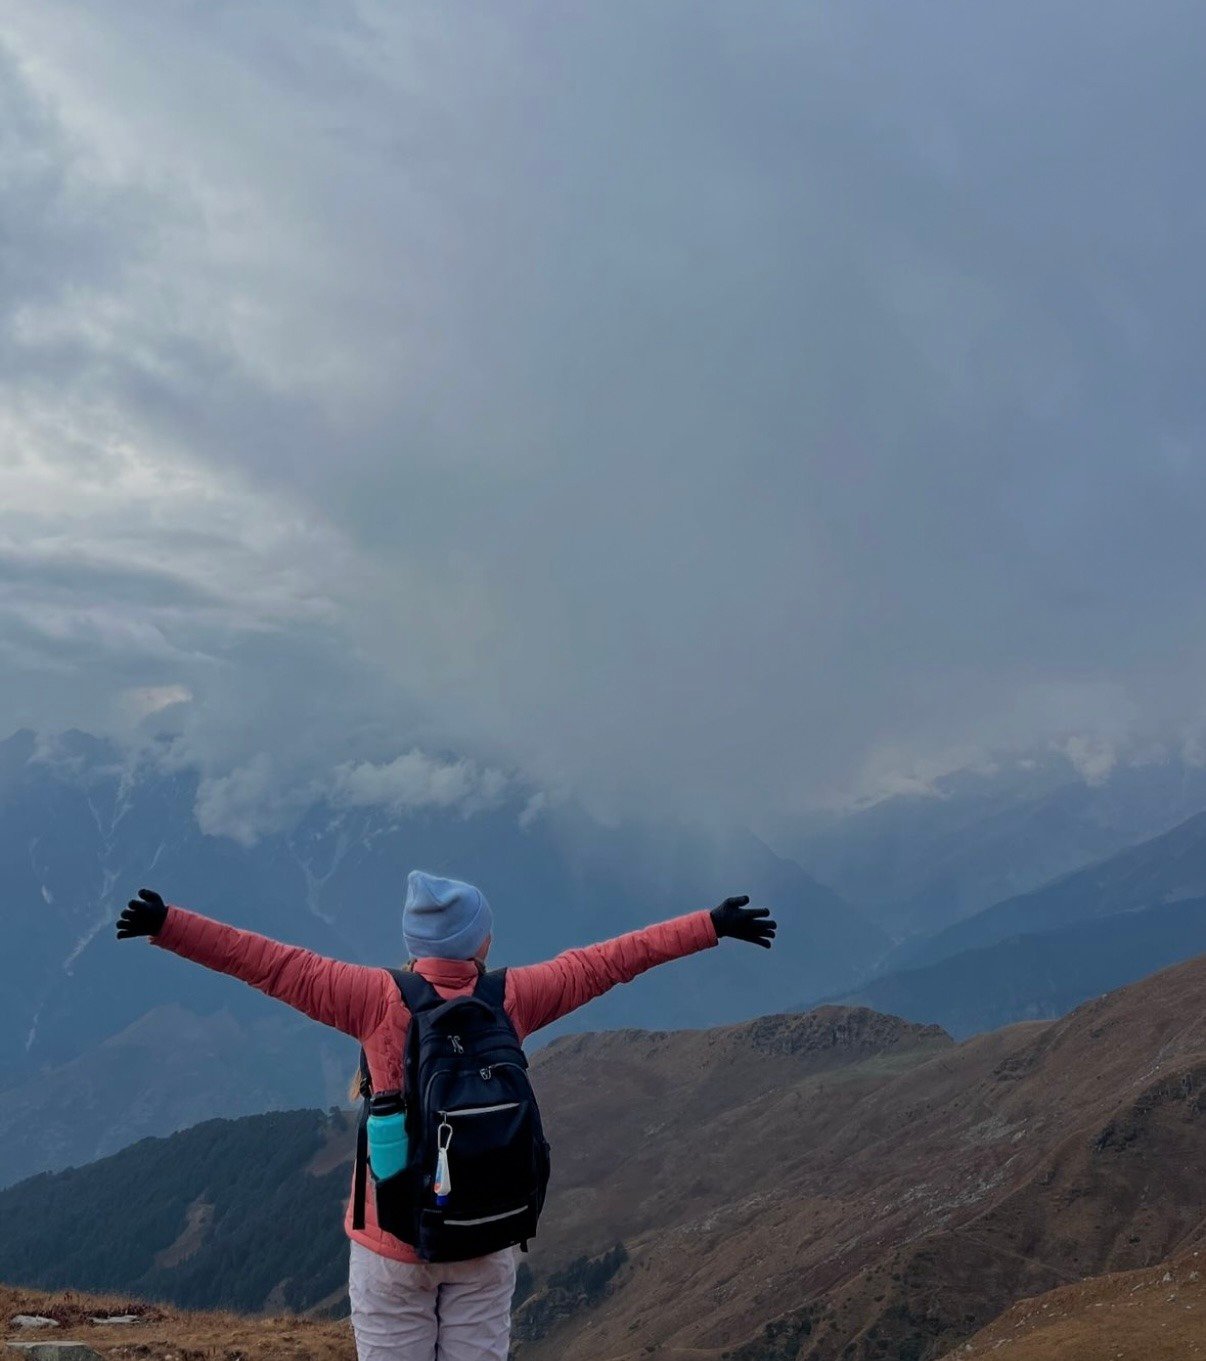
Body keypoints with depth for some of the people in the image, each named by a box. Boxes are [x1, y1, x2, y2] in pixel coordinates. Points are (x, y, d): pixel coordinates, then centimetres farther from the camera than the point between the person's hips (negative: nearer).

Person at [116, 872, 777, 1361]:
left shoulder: (380, 998, -14)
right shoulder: (512, 998, -8)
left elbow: (275, 965, -13)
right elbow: (605, 963, 0)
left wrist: (167, 925, -8)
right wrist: (714, 925, 9)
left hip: (393, 1242, -2)